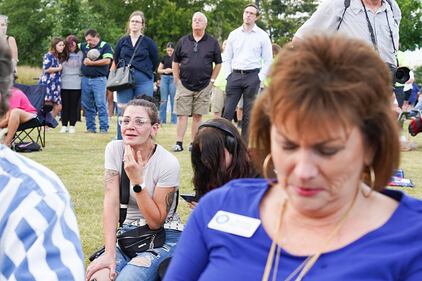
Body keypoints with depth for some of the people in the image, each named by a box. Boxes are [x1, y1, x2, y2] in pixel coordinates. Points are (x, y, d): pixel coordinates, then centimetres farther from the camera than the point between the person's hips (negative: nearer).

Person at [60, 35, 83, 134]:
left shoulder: (80, 54, 5)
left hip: (76, 84, -1)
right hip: (64, 84, 1)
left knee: (74, 105, 2)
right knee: (65, 105, 3)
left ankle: (72, 126, 9)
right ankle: (64, 125, 9)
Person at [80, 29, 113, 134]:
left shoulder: (105, 46, -1)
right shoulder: (84, 46, 14)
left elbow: (107, 61, -12)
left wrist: (91, 63, -8)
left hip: (99, 79, -5)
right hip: (85, 79, 6)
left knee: (101, 104, -8)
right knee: (87, 105, 7)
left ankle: (104, 128, -5)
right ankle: (90, 127, 14)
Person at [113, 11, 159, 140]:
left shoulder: (148, 42, 3)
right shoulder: (122, 41, 9)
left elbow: (155, 61, 9)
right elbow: (115, 61, 16)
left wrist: (146, 73, 11)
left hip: (144, 82, -2)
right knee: (123, 113, 3)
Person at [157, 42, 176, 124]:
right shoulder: (164, 58, 12)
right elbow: (158, 70, 15)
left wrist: (172, 70, -17)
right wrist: (164, 70, -6)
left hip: (173, 79, -3)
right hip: (164, 78, 3)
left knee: (173, 100, -1)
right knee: (163, 100, 4)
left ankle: (174, 120, 4)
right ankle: (162, 119, 9)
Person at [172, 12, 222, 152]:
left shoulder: (212, 42, 4)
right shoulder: (183, 41, 7)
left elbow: (218, 64, 9)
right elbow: (175, 62, 12)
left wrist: (212, 80, 2)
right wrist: (177, 80, 4)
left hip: (203, 86, 0)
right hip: (184, 85, 0)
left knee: (198, 116, 4)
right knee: (182, 115, -3)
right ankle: (179, 143, -2)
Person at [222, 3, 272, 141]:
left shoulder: (262, 36, 2)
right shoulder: (234, 34, 9)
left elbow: (268, 60, 2)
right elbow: (227, 57, 13)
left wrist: (260, 78, -5)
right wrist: (228, 75, 3)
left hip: (252, 76, -2)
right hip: (235, 74, 2)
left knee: (248, 114, 2)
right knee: (227, 111, -3)